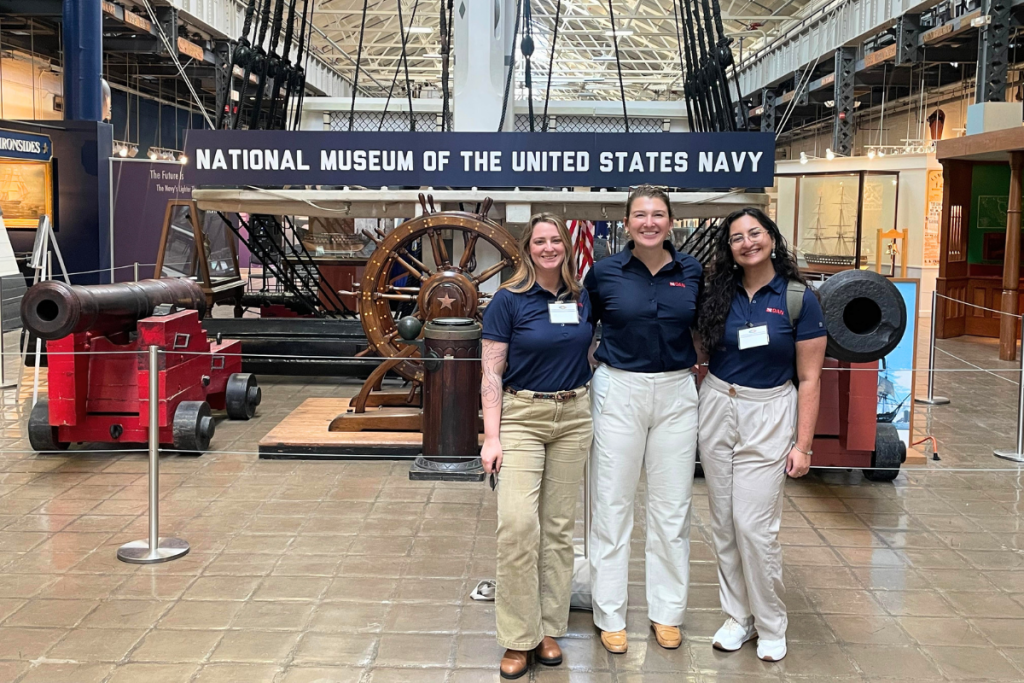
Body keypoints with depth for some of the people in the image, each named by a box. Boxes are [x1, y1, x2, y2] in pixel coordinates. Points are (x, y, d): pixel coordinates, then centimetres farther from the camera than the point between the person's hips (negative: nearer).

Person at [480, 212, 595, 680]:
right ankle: (518, 638, -1)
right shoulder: (509, 301, -5)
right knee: (518, 525, -14)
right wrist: (491, 437, -13)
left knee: (559, 526, 8)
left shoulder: (583, 299, 6)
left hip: (573, 418, 4)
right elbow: (491, 373, -6)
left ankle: (548, 629, 19)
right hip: (521, 417, -4)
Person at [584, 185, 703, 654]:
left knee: (672, 508, 10)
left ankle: (667, 612, 25)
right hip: (619, 391, -2)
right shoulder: (604, 272, -4)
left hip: (677, 393, 2)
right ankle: (610, 615, 18)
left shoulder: (692, 272, 1)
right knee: (612, 506, 5)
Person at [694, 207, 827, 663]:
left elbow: (809, 380, -5)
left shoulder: (799, 299, -6)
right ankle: (738, 615, 25)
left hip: (768, 416, -4)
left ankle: (771, 624, 12)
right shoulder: (718, 293, 3)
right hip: (716, 408, 4)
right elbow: (698, 350, 12)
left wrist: (803, 445, -8)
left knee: (754, 524, -7)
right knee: (724, 522, 9)